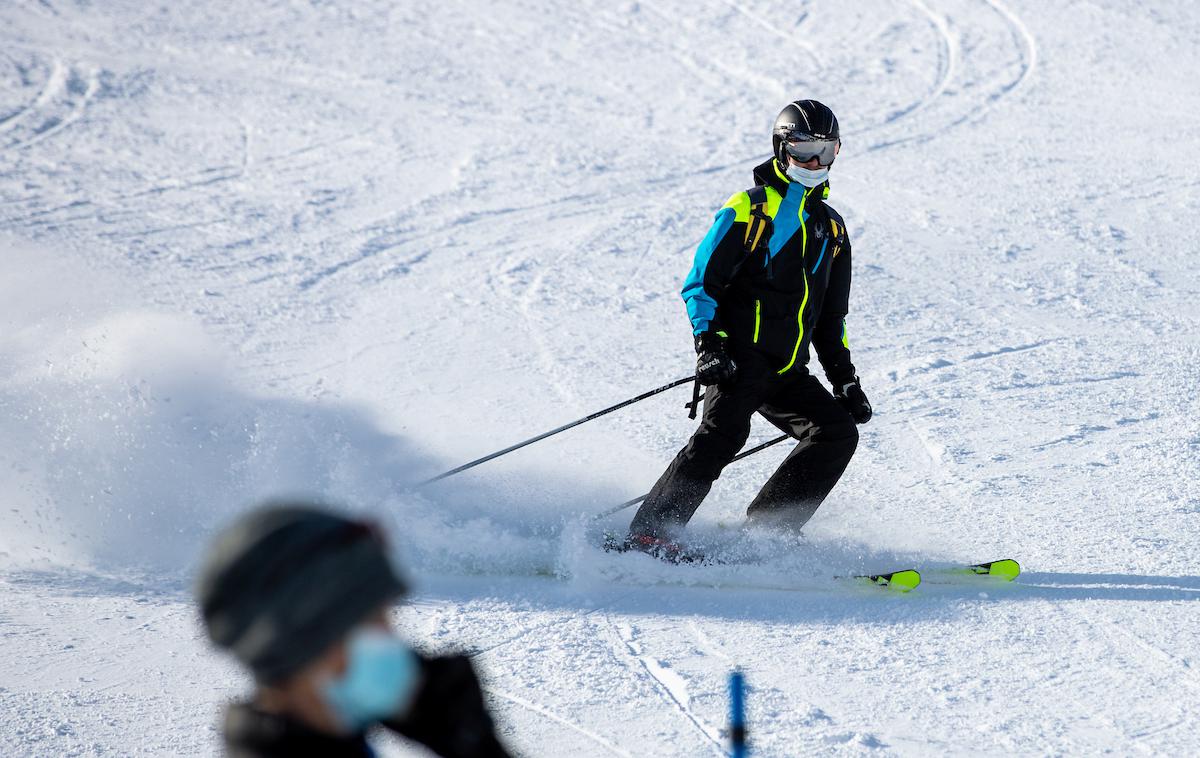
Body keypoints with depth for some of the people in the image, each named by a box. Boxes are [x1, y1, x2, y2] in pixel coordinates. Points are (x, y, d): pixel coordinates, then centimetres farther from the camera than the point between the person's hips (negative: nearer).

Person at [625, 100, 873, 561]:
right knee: (723, 432, -27)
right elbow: (701, 284, -4)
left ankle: (766, 530, -8)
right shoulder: (748, 210, 1)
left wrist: (844, 378, 18)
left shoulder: (832, 228, 21)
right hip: (740, 355, -7)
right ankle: (650, 531, -30)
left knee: (839, 433, -8)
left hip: (787, 371, 7)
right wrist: (708, 344, -18)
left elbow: (830, 318, 27)